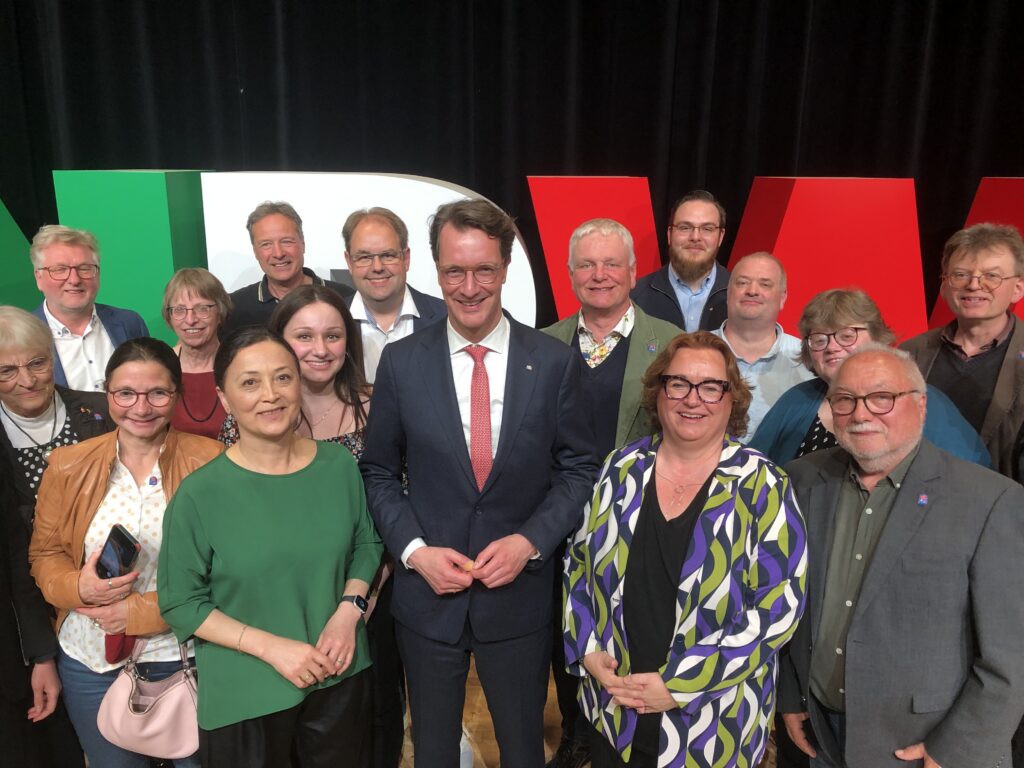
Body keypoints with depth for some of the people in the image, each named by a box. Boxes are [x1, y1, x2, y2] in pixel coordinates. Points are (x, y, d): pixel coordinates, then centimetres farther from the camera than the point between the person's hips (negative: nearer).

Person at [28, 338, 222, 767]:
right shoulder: (68, 466, -1)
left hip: (184, 658, -2)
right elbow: (44, 554, 5)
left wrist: (140, 612, -17)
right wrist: (78, 587, -17)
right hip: (90, 661, 3)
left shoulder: (209, 463, -12)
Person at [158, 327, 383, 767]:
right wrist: (270, 647, -17)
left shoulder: (339, 465, -5)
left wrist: (348, 609, -10)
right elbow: (179, 602, -8)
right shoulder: (200, 494, -15)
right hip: (243, 697, -3)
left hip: (340, 679, 3)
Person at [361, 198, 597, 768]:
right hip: (428, 594, 1)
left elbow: (578, 469, -2)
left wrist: (530, 540, -14)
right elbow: (380, 472, 1)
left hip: (520, 594, 0)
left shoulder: (555, 362, -8)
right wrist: (414, 550, -11)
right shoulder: (401, 362, -6)